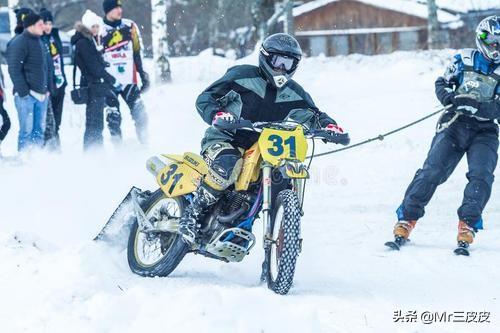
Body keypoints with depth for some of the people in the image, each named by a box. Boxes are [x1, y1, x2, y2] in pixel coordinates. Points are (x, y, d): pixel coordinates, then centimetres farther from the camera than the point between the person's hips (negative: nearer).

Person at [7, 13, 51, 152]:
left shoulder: (38, 42, 17)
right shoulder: (19, 42, -9)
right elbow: (14, 69, -15)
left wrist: (47, 88, 16)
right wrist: (23, 91, -19)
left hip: (41, 94, 8)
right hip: (26, 95, -8)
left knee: (39, 130, 9)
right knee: (27, 130, -8)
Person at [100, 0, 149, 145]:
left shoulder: (129, 26, 6)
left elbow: (137, 53, 13)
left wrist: (143, 74, 12)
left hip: (129, 80, 2)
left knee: (140, 114, -6)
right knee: (114, 118, -3)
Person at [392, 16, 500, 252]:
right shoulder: (464, 59, 6)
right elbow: (441, 84, 13)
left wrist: (476, 105, -24)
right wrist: (450, 97, -8)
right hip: (455, 124, 0)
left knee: (481, 175, -21)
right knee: (431, 171, -11)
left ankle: (467, 226, -16)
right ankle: (406, 219, -7)